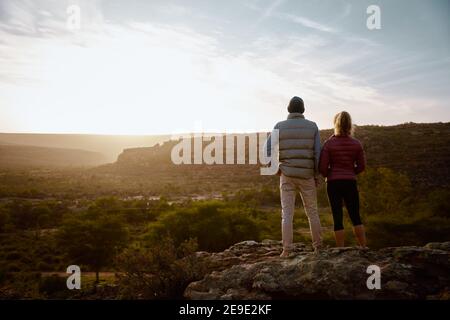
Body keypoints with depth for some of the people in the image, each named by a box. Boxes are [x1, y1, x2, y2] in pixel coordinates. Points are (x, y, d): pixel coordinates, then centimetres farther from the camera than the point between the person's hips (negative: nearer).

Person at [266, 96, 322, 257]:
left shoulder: (279, 126, -1)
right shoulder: (312, 126, 0)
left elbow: (268, 150, -8)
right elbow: (317, 153, -5)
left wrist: (275, 168, 6)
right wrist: (317, 176, 4)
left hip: (287, 175, 0)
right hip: (306, 176, 1)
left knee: (287, 214, 3)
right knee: (312, 211, 15)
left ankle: (286, 250, -3)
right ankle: (317, 246, 21)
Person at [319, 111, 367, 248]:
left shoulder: (329, 143, -8)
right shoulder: (356, 144, -1)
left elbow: (322, 167, -8)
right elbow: (361, 166, 5)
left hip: (333, 183, -2)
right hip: (350, 183, 2)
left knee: (337, 217, 4)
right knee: (355, 216, 11)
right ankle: (364, 248, 11)